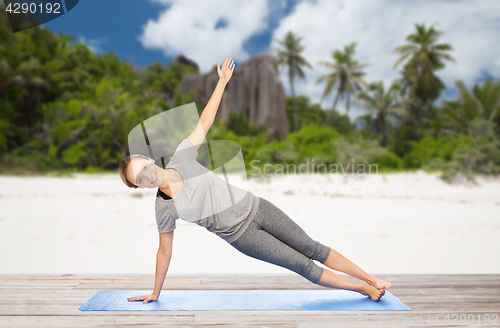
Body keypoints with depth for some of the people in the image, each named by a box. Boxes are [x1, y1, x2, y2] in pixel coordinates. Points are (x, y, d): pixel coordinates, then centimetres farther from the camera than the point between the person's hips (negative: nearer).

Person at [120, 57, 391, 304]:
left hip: (253, 207, 2)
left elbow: (205, 121, -1)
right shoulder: (164, 208, -12)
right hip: (240, 234, -2)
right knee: (302, 265, 2)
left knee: (312, 248, 7)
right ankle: (362, 289, 20)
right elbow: (164, 252, 0)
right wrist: (155, 293, 8)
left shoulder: (181, 157, -9)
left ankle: (371, 279, 23)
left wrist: (222, 81, 1)